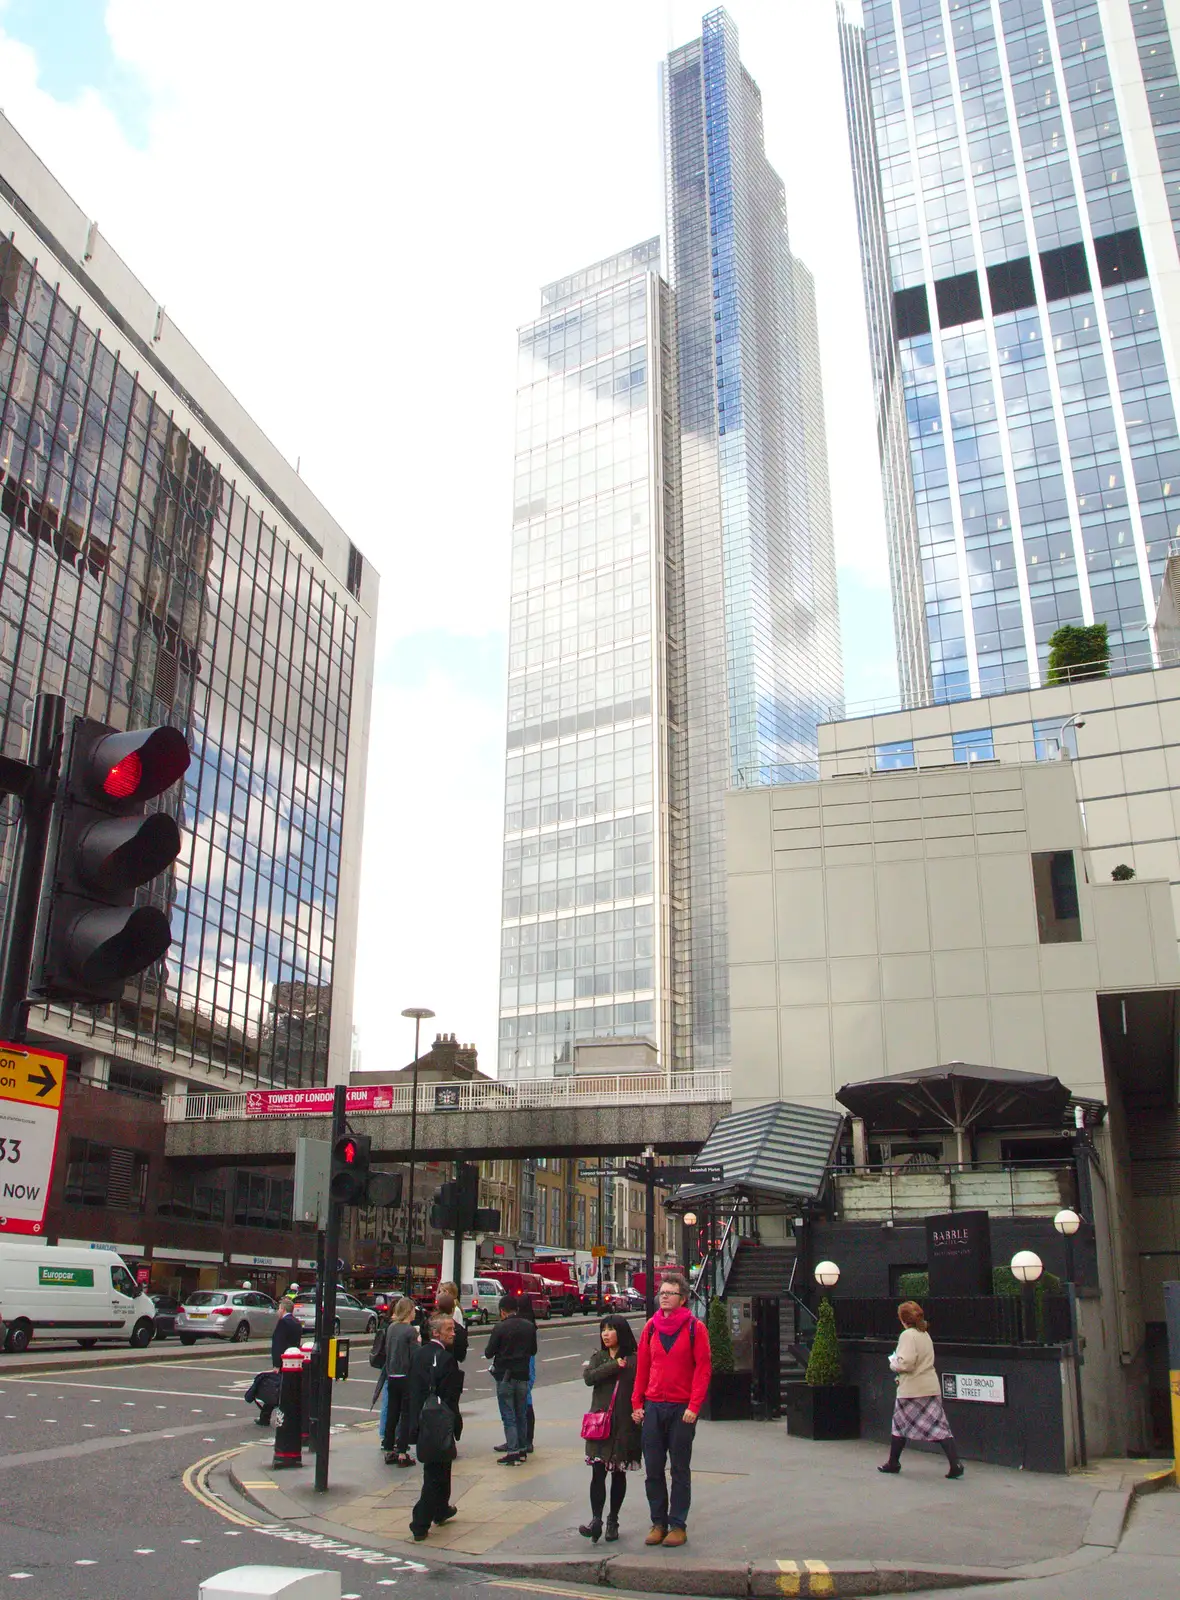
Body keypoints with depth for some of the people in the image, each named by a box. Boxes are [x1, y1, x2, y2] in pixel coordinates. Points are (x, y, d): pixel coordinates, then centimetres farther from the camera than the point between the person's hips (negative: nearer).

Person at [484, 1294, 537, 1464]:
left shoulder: (500, 1327, -14)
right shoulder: (530, 1326, 0)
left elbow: (489, 1353, -10)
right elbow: (533, 1350, 11)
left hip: (504, 1376, -5)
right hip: (523, 1375, 5)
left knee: (508, 1416, 1)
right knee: (521, 1414, 16)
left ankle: (513, 1452, -3)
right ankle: (522, 1450, 21)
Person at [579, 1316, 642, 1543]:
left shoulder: (635, 1360, 0)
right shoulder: (598, 1357, 11)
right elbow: (589, 1377, -7)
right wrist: (614, 1365, -12)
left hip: (625, 1424, -2)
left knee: (618, 1473, 8)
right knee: (598, 1472, -6)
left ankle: (612, 1520, 19)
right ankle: (596, 1519, -5)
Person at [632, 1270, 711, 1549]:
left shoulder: (695, 1328, -4)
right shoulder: (651, 1328, 7)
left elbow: (703, 1368, -7)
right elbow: (642, 1367, 10)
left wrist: (694, 1406, -14)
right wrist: (637, 1403, 5)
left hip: (682, 1409, -4)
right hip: (653, 1407, 4)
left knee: (680, 1470, 5)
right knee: (653, 1469, 6)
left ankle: (678, 1525, 15)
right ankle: (658, 1523, 18)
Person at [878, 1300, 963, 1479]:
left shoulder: (908, 1335, -14)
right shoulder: (925, 1334, 13)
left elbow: (906, 1363, -23)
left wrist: (894, 1364, -3)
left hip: (911, 1389, -7)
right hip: (931, 1387, 7)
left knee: (900, 1424, 10)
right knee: (939, 1426, 2)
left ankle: (893, 1463, 21)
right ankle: (955, 1463, -11)